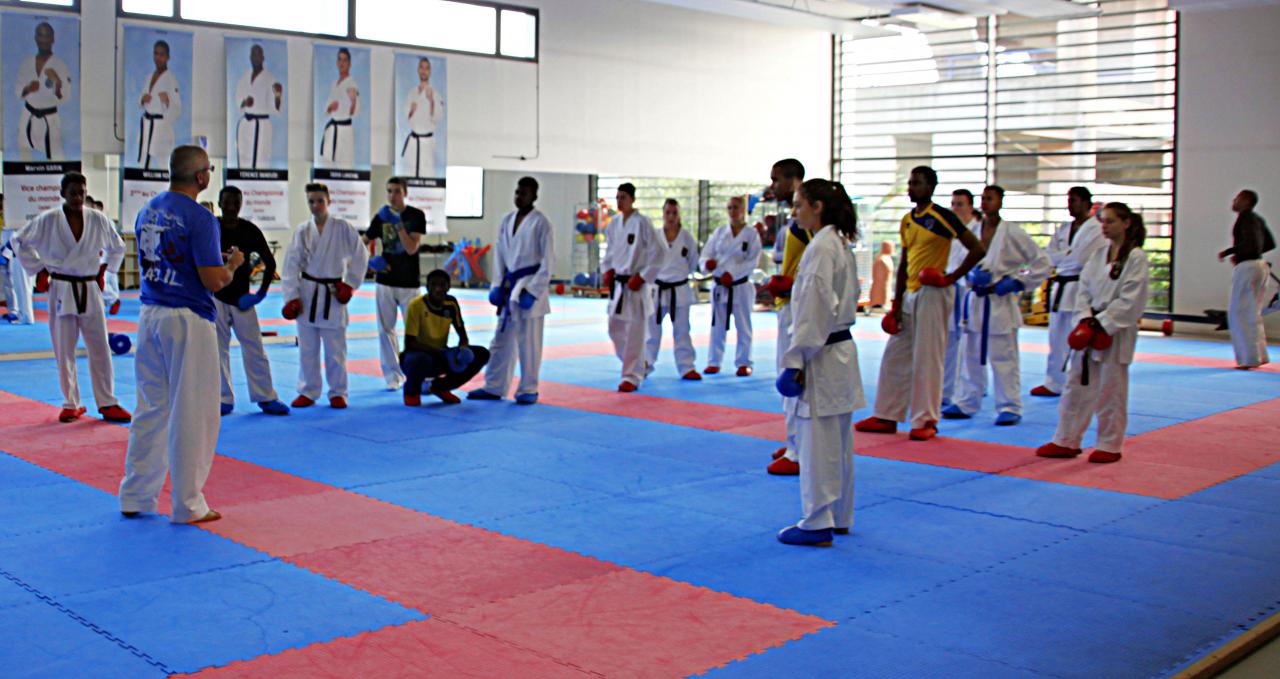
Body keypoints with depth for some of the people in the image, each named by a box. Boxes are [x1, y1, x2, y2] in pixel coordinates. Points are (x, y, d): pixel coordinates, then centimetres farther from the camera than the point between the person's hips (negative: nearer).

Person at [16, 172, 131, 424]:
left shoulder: (98, 220, -1)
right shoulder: (48, 220, -5)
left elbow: (117, 247, 16)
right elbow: (23, 242, 7)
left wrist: (105, 270, 9)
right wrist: (39, 270, 3)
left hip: (90, 290, 1)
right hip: (61, 290, -1)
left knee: (100, 348, 3)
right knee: (64, 351, 5)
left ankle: (107, 403, 11)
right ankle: (71, 404, 16)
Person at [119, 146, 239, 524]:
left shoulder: (148, 211, 10)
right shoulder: (199, 218, -14)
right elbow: (214, 281, -17)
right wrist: (233, 264, 3)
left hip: (150, 317, 7)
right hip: (188, 322, -7)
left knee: (150, 408, 16)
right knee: (191, 415, 2)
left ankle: (135, 497, 23)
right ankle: (188, 504, 10)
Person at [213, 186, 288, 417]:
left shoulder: (250, 230, -3)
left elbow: (270, 261, 4)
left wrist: (262, 292, -2)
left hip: (241, 298, 1)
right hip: (215, 297, -1)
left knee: (254, 348, 4)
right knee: (218, 349, 4)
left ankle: (266, 398, 13)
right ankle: (224, 399, 15)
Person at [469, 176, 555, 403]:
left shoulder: (540, 223, -9)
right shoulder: (507, 220, 9)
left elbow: (548, 261, -10)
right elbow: (500, 254, 13)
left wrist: (532, 291, -15)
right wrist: (498, 285, 4)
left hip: (529, 285, -6)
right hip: (509, 285, 6)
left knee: (528, 341, -1)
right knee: (502, 338, 11)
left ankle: (528, 390, 10)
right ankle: (494, 387, 19)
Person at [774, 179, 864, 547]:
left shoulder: (821, 247, -17)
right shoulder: (840, 243, 13)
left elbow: (814, 310, -20)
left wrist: (795, 362, -18)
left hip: (821, 355, -10)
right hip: (841, 349, 10)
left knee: (817, 443, -3)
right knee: (837, 443, 15)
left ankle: (817, 524, 4)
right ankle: (838, 517, 25)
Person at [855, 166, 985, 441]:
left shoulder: (942, 217, -9)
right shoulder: (907, 220, 13)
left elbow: (977, 249, -11)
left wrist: (951, 278, -13)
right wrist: (896, 305, 13)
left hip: (932, 293, -8)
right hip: (909, 294, 8)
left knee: (927, 359, -4)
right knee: (895, 357, 10)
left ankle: (927, 420, 6)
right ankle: (887, 417, 19)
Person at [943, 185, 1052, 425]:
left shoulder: (1012, 233, -6)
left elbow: (1043, 264, -3)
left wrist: (1017, 282, -11)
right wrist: (973, 275, -9)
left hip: (1000, 303, -5)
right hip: (974, 300, 5)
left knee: (1003, 358, -1)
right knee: (970, 356, 11)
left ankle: (1010, 408, 7)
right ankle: (965, 404, 21)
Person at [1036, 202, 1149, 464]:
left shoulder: (1135, 258, -8)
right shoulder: (1098, 256, 10)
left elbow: (1130, 300, -13)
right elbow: (1083, 290, 8)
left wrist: (1101, 324, -16)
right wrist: (1085, 320, -8)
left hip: (1116, 332, -6)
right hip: (1089, 329, 6)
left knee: (1111, 390, 1)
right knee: (1077, 386, 9)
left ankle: (1110, 445, 14)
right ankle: (1066, 441, 17)